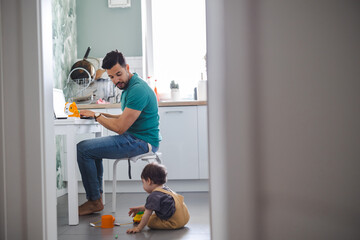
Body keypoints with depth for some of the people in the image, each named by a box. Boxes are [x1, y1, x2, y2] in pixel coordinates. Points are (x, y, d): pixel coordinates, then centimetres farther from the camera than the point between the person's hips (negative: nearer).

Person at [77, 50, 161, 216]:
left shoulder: (138, 89, -20)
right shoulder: (128, 86, 14)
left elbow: (120, 127, -22)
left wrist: (96, 115, -8)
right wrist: (102, 115, 7)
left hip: (142, 142, -11)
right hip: (134, 138, 11)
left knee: (83, 149, -13)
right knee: (92, 147, 25)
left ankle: (95, 202, -2)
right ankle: (97, 195, 23)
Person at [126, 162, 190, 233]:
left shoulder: (154, 196, -14)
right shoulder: (165, 189, 15)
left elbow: (147, 214, -14)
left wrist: (138, 228, -8)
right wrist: (140, 208, 37)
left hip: (175, 223, -10)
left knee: (150, 221, -6)